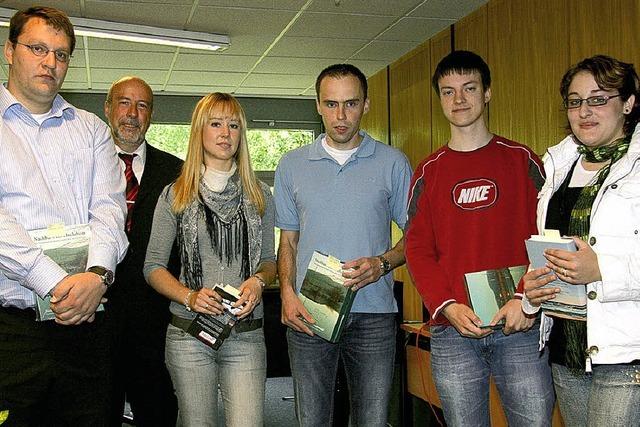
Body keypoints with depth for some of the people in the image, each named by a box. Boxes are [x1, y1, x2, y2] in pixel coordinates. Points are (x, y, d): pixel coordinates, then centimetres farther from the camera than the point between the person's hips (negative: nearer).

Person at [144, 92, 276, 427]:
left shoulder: (259, 195, 9)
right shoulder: (175, 195, 3)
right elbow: (153, 266, 3)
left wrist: (258, 281, -6)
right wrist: (189, 296, -14)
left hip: (246, 334, 1)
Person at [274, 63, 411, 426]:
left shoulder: (393, 163, 3)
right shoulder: (292, 165, 9)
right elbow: (288, 241, 13)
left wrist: (382, 264, -12)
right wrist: (288, 294, -3)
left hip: (373, 314, -1)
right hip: (308, 314, 2)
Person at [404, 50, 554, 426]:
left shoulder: (521, 160, 6)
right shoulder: (428, 172, 10)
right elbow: (418, 249, 5)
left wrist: (528, 299, -13)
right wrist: (447, 306, -11)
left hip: (520, 326, -1)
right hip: (452, 330, 1)